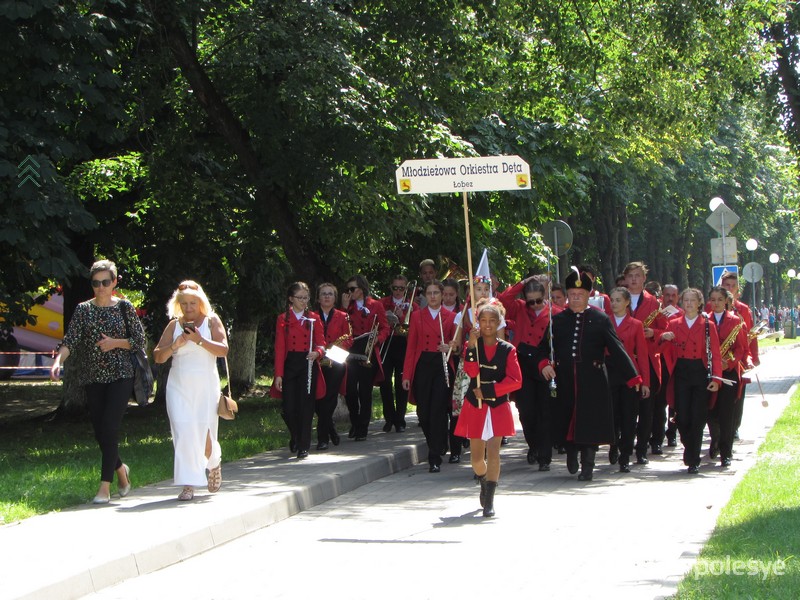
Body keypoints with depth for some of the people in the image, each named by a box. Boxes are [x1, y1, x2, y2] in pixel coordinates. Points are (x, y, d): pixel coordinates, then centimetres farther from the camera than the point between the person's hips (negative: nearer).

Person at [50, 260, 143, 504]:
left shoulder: (124, 307, 3)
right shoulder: (84, 309, 5)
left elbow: (139, 341, 5)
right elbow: (70, 340, -6)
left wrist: (115, 342, -11)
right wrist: (58, 361, -23)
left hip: (120, 376, -3)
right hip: (93, 378, 3)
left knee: (110, 428, -13)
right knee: (99, 432, 5)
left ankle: (105, 486, -12)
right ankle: (120, 469, 33)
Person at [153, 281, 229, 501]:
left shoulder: (211, 321, 4)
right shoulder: (174, 325, 9)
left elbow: (223, 350, -8)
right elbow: (158, 356, 6)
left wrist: (200, 340, -20)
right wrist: (175, 345, -12)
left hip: (206, 386, -1)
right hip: (179, 387, 2)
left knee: (204, 434, -1)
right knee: (183, 433, -9)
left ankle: (214, 463, 33)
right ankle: (188, 484, -7)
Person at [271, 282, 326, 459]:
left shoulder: (314, 318, 7)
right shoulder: (283, 319, 3)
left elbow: (321, 343, 4)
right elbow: (279, 347, -1)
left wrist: (317, 352, -20)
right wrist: (278, 374, -7)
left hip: (308, 365, 0)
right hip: (289, 365, 0)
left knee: (305, 407, -2)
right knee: (288, 408, -4)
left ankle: (303, 447, 5)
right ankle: (295, 436, 26)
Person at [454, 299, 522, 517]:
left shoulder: (507, 349, 0)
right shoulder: (471, 346, 2)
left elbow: (515, 381, -10)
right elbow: (471, 371, -16)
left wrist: (488, 390, -16)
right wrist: (472, 346, -24)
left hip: (498, 406, -1)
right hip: (475, 406, 1)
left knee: (493, 451, -12)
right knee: (476, 456, 7)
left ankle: (489, 501, -8)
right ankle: (485, 483, 38)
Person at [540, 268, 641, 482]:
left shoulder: (601, 319, 3)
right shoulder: (557, 320, 10)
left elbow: (616, 349, -2)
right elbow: (543, 346, 11)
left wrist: (632, 377, -9)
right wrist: (544, 363, -12)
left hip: (592, 381, -2)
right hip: (565, 381, 2)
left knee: (590, 423, -2)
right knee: (566, 421, 6)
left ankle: (587, 467, 7)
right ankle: (571, 453, 31)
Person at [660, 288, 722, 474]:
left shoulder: (708, 325, 4)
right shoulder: (674, 324, 10)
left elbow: (715, 353, -2)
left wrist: (715, 378, -12)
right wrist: (663, 337, -17)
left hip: (701, 373, -2)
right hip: (681, 373, 2)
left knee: (697, 418, -4)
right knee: (682, 417, -3)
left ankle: (694, 460, 3)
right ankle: (690, 449, 23)